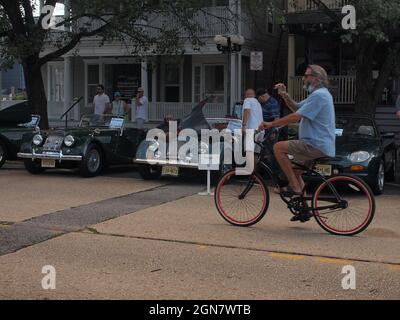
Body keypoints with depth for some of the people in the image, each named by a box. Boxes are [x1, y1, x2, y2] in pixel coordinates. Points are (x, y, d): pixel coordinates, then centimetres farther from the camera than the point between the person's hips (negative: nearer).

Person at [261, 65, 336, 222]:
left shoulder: (319, 95, -15)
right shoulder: (318, 94, 21)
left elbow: (296, 117, -21)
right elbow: (296, 107, 24)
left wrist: (271, 124, -14)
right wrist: (285, 96, 6)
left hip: (317, 145, -11)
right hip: (319, 145, 11)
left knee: (279, 147, -17)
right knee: (294, 170, 20)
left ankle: (295, 187, -13)